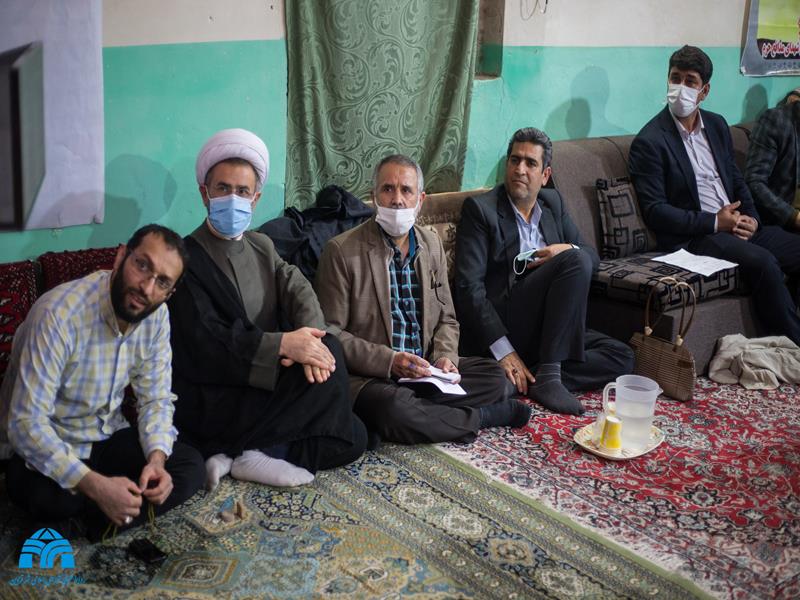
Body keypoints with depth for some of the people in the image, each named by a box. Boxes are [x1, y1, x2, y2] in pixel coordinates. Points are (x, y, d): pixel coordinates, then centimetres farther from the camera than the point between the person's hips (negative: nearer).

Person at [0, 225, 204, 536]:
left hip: (107, 438, 6)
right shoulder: (61, 312, -30)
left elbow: (156, 399, -2)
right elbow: (26, 423, -32)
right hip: (46, 448, -5)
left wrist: (157, 459, -23)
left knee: (191, 466, -13)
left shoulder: (156, 315, -9)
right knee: (51, 499, -36)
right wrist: (95, 486, -40)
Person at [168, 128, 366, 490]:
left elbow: (299, 292, -1)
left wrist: (309, 337, -24)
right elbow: (204, 343, -19)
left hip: (265, 386, 7)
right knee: (332, 355, -22)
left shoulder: (262, 247, 14)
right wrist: (284, 344, -29)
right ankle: (253, 454, -14)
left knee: (351, 439, -7)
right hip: (211, 402, -7)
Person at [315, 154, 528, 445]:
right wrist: (389, 361, -21)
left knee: (494, 377, -9)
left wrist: (444, 357, -5)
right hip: (369, 375, -5)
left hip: (423, 371, 5)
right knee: (394, 409, -34)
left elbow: (446, 319, 17)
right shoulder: (341, 251, -8)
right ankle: (481, 416, -12)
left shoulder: (432, 244, 11)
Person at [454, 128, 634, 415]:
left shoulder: (553, 202, 16)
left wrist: (569, 249, -9)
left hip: (546, 329, 7)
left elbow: (592, 256, 18)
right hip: (501, 328, -7)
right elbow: (469, 287, -12)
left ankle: (529, 378, -21)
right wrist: (503, 351, -21)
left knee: (621, 358, -11)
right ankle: (547, 376, -26)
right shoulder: (479, 208, -4)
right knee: (576, 261, -25)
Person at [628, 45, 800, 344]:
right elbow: (655, 212, -13)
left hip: (738, 227, 8)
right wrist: (714, 222, -16)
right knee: (763, 262, -29)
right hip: (693, 238, -8)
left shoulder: (717, 125, 16)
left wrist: (751, 218, 2)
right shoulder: (649, 142, -7)